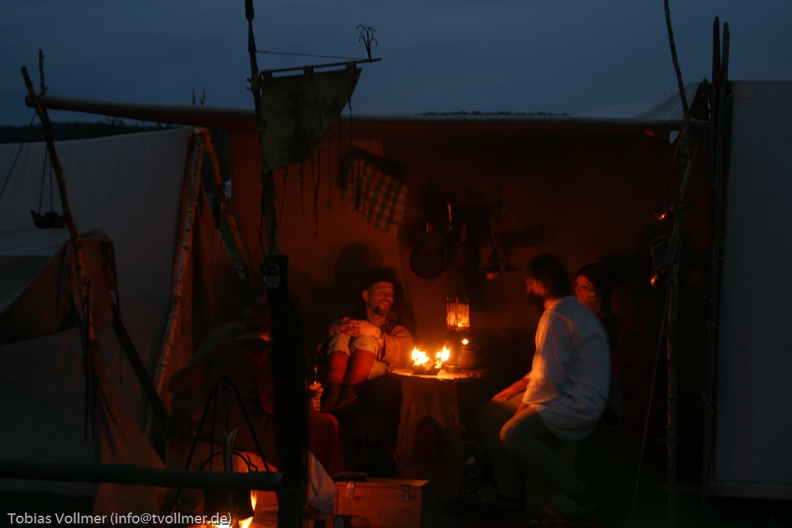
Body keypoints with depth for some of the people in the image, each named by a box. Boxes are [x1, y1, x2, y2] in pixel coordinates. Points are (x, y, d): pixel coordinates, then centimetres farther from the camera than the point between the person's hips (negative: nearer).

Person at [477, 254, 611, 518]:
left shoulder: (556, 318, -18)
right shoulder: (573, 310, 17)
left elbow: (550, 378, -23)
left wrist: (525, 404, -7)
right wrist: (517, 387, 14)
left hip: (576, 407, -11)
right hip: (566, 397, 11)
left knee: (512, 433, -31)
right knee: (489, 411, 12)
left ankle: (577, 496, -20)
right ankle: (508, 489, 16)